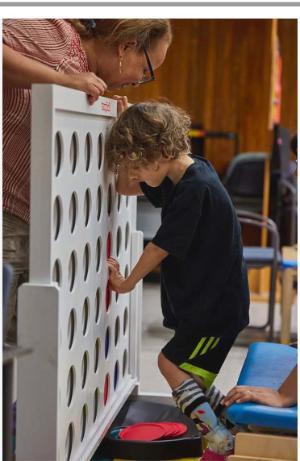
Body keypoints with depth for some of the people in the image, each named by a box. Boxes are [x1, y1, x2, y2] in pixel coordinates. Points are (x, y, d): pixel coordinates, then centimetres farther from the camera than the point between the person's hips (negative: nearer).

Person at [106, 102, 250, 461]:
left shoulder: (197, 188, -25)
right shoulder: (178, 178, 4)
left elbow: (160, 247, -16)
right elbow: (124, 187, 15)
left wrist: (128, 282, -1)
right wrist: (127, 140, 1)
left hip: (216, 305, -10)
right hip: (199, 300, 10)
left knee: (171, 362, -7)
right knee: (187, 371, 14)